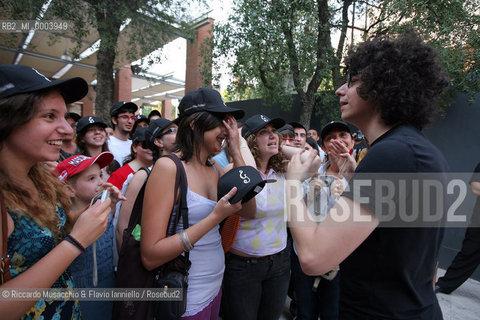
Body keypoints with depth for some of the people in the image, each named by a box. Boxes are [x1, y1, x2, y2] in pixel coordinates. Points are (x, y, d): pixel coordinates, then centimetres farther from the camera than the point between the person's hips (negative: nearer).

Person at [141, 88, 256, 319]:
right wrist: (215, 217, -28)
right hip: (187, 299, -6)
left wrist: (236, 152, -9)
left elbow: (249, 211, -5)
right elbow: (150, 256, -23)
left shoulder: (214, 169, 1)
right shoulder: (169, 167, -21)